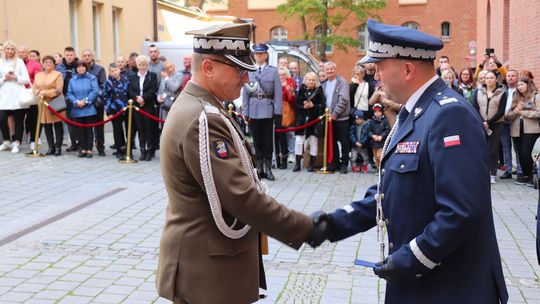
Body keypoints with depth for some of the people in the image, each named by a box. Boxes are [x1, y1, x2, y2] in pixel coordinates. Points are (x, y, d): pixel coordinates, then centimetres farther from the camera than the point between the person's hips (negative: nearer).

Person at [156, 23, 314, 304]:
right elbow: (241, 197, -27)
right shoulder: (202, 120, -23)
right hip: (207, 268, -10)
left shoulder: (198, 109, 10)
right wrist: (306, 230, -20)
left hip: (207, 258, 10)